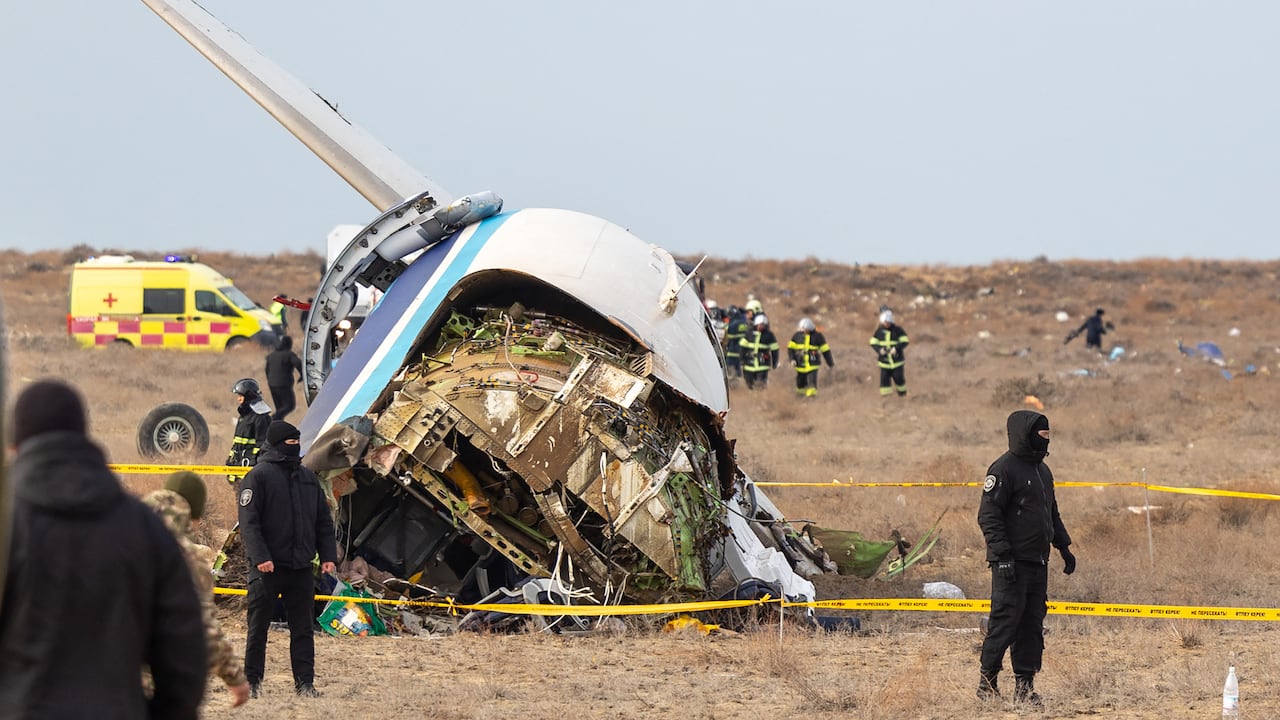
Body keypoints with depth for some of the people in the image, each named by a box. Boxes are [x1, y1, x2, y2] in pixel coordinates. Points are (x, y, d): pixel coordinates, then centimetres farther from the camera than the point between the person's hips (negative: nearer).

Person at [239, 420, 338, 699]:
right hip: (268, 568, -5)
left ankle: (304, 682, 9)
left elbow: (323, 520, 17)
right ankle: (253, 681, 9)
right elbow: (249, 521, -11)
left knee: (303, 628, 5)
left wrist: (328, 555, 6)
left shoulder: (308, 477, 13)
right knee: (258, 628, 2)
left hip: (301, 568, 5)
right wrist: (260, 557, -21)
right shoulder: (258, 476, -5)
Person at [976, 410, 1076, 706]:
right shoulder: (1004, 468, -10)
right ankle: (987, 680, 0)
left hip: (1038, 561, 8)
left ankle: (1025, 683, 10)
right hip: (1012, 562, -8)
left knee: (1033, 623, 6)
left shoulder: (1042, 470, 18)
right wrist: (1002, 554, -21)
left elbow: (1052, 513, 29)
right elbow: (988, 515, -15)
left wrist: (1063, 546, 23)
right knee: (1006, 620, -8)